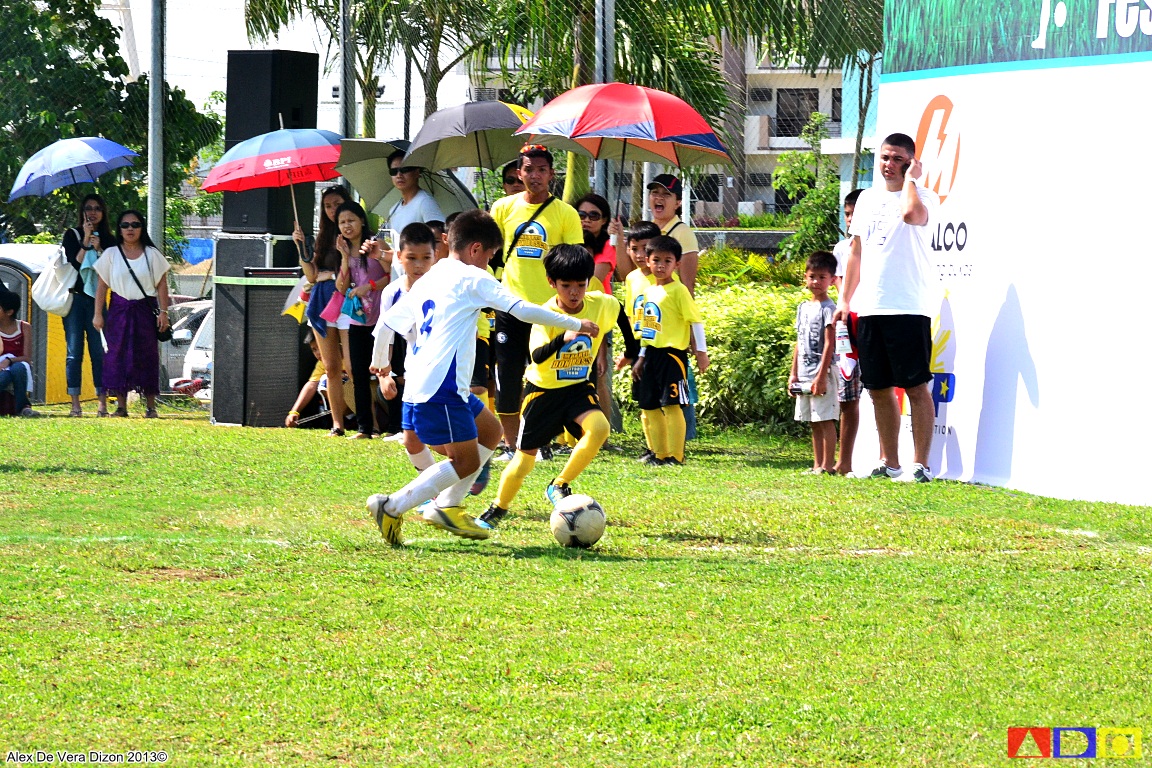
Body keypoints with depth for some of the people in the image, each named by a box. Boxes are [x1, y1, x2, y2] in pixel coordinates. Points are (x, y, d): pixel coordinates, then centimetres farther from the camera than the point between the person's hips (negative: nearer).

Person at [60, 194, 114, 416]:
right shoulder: (72, 236, 7)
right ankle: (75, 404, -3)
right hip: (75, 297, -1)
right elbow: (73, 265, -5)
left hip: (97, 298, 1)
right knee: (74, 352, -3)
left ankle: (102, 402, -3)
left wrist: (99, 249, -7)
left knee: (99, 351, -4)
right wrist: (85, 242, -10)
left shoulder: (108, 240, 12)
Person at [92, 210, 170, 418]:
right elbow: (102, 286, 5)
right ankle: (121, 406, 3)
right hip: (119, 310, 1)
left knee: (147, 356, -2)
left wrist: (163, 312, -4)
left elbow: (162, 285, 3)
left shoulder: (152, 254, 4)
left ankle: (151, 406, 2)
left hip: (145, 310, -1)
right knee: (118, 356, -2)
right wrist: (98, 314, 0)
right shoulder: (111, 254, 5)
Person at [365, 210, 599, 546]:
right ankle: (392, 507, -10)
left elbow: (387, 321, 25)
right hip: (442, 388, -9)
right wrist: (576, 325, -2)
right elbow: (523, 309, -10)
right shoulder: (471, 278, -3)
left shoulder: (426, 281, 20)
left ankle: (446, 506, 17)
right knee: (467, 461, -5)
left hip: (418, 386, 9)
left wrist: (380, 362, 43)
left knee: (490, 431, 21)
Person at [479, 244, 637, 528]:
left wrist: (632, 349, 17)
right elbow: (538, 355, -37)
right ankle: (497, 509, 30)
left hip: (578, 388, 2)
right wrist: (565, 337, -54)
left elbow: (620, 312, 14)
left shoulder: (602, 305, -11)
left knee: (599, 428, -29)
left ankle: (559, 486, -11)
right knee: (524, 460, 4)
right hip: (543, 390, -2)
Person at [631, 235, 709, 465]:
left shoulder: (678, 290, -8)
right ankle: (659, 453, 18)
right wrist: (641, 357, 23)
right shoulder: (649, 291, 15)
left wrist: (701, 351, -14)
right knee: (650, 407, 10)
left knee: (672, 405, -10)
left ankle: (676, 455, -8)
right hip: (652, 354, 8)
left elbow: (695, 320, -10)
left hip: (672, 354, -8)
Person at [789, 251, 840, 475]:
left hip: (822, 372, -8)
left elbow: (829, 344, -14)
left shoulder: (828, 308, -9)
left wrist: (821, 375, -19)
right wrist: (793, 374, 13)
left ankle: (827, 465, -6)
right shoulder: (803, 308, 14)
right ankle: (817, 465, 14)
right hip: (804, 374, 8)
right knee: (813, 422, 11)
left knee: (825, 420, -7)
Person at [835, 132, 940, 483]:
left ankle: (921, 464, -6)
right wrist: (845, 300, 15)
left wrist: (910, 178, -12)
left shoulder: (922, 196, -3)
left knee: (915, 386, -7)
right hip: (869, 308, 7)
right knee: (879, 388, 10)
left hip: (909, 307, -7)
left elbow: (912, 213, -29)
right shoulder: (868, 198, 17)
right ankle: (889, 462, 18)